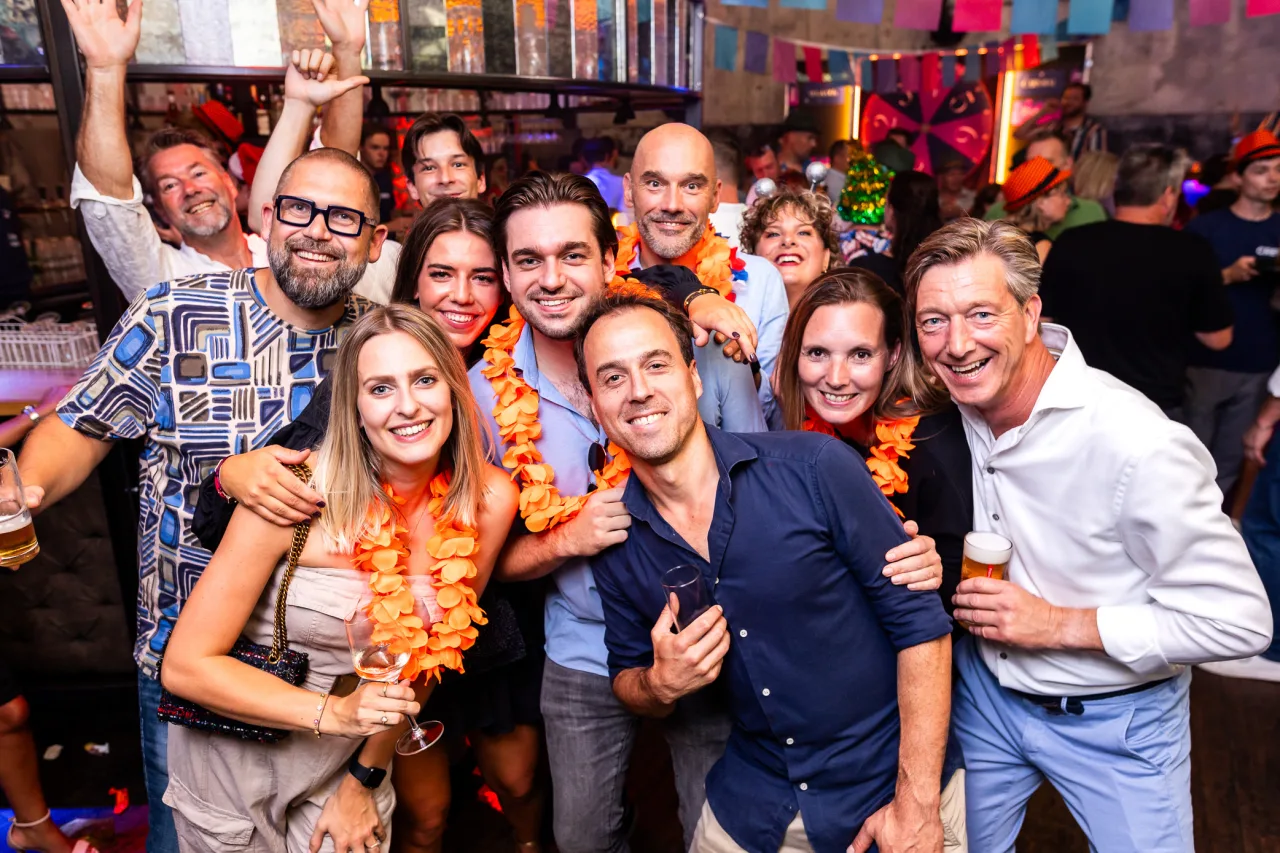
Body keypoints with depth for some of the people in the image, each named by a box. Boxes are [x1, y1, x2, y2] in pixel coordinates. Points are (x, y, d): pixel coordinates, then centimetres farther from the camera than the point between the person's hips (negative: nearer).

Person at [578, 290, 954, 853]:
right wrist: (661, 685, -17)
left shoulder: (814, 468, -19)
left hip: (890, 782, -3)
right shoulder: (617, 539, -7)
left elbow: (919, 620, -14)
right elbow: (627, 680, 6)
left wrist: (917, 804, -15)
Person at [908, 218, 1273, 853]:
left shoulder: (1139, 445, -30)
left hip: (1114, 725, -5)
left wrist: (1058, 624, -25)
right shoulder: (954, 403, -12)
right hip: (984, 689, 5)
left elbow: (1238, 621, -23)